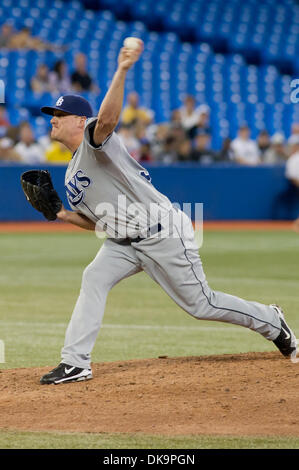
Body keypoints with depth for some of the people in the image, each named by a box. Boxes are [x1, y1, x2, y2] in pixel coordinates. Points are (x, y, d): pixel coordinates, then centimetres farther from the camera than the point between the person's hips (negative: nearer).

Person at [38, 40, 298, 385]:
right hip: (124, 242, 8)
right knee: (94, 278, -15)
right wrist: (61, 215, 4)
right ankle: (75, 363, -17)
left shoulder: (94, 139, -12)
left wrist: (121, 72, -48)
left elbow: (107, 118, -36)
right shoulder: (72, 176, 15)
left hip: (163, 235, -8)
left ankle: (270, 321, 21)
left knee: (201, 305, 0)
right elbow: (96, 221, 18)